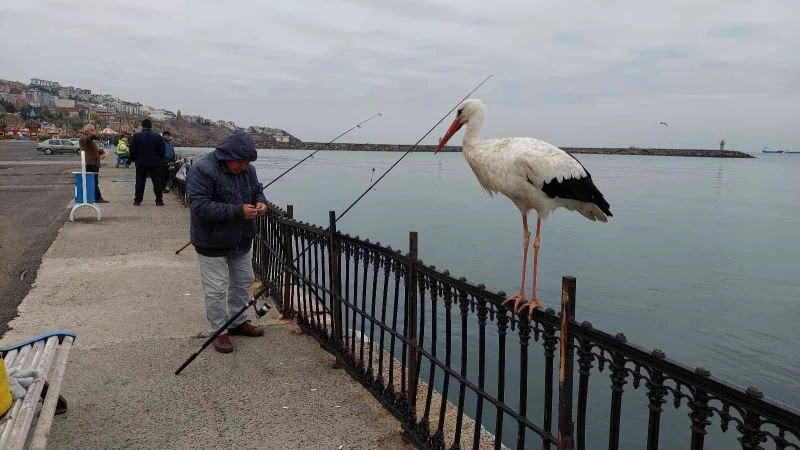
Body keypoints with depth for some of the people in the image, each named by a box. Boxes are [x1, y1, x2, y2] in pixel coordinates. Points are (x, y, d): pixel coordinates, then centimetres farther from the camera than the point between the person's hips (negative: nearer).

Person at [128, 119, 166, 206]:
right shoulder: (158, 136, 0)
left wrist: (133, 159, 13)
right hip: (155, 163, 0)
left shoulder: (136, 136, -2)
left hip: (141, 163, 0)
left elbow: (132, 150, -2)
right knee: (157, 182, 3)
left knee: (140, 182, 6)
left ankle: (137, 200, 7)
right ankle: (159, 201, 1)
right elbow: (163, 150, 3)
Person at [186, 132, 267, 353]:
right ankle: (219, 331, 19)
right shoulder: (202, 170, -23)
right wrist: (238, 211, -32)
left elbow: (257, 190, 15)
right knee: (216, 289, 1)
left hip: (242, 241, 7)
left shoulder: (247, 170, -1)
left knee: (243, 282, 19)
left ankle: (238, 321, 37)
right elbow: (200, 206, -29)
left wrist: (261, 202, -10)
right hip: (213, 243, -7)